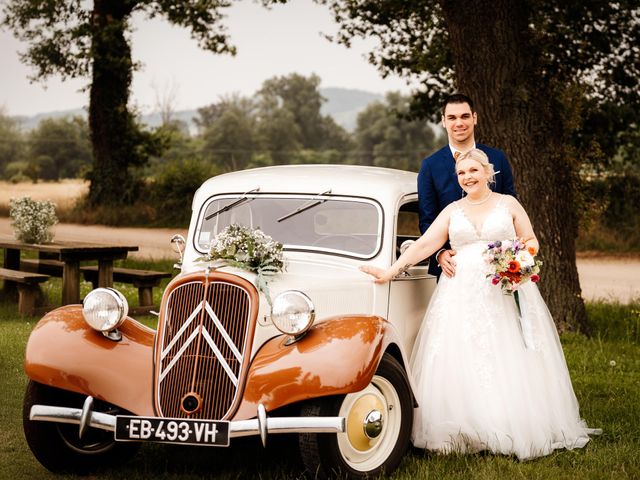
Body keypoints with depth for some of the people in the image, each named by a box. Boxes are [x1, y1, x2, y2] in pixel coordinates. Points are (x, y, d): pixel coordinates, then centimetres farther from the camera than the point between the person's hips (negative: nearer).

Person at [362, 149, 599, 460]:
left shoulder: (508, 204, 9)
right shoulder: (452, 211, 12)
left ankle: (516, 432, 1)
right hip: (461, 294, 2)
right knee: (461, 363, -6)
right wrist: (390, 272, -4)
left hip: (504, 292, -2)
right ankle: (467, 432, -2)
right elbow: (424, 245, 6)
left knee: (508, 364, -6)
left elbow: (532, 241, 11)